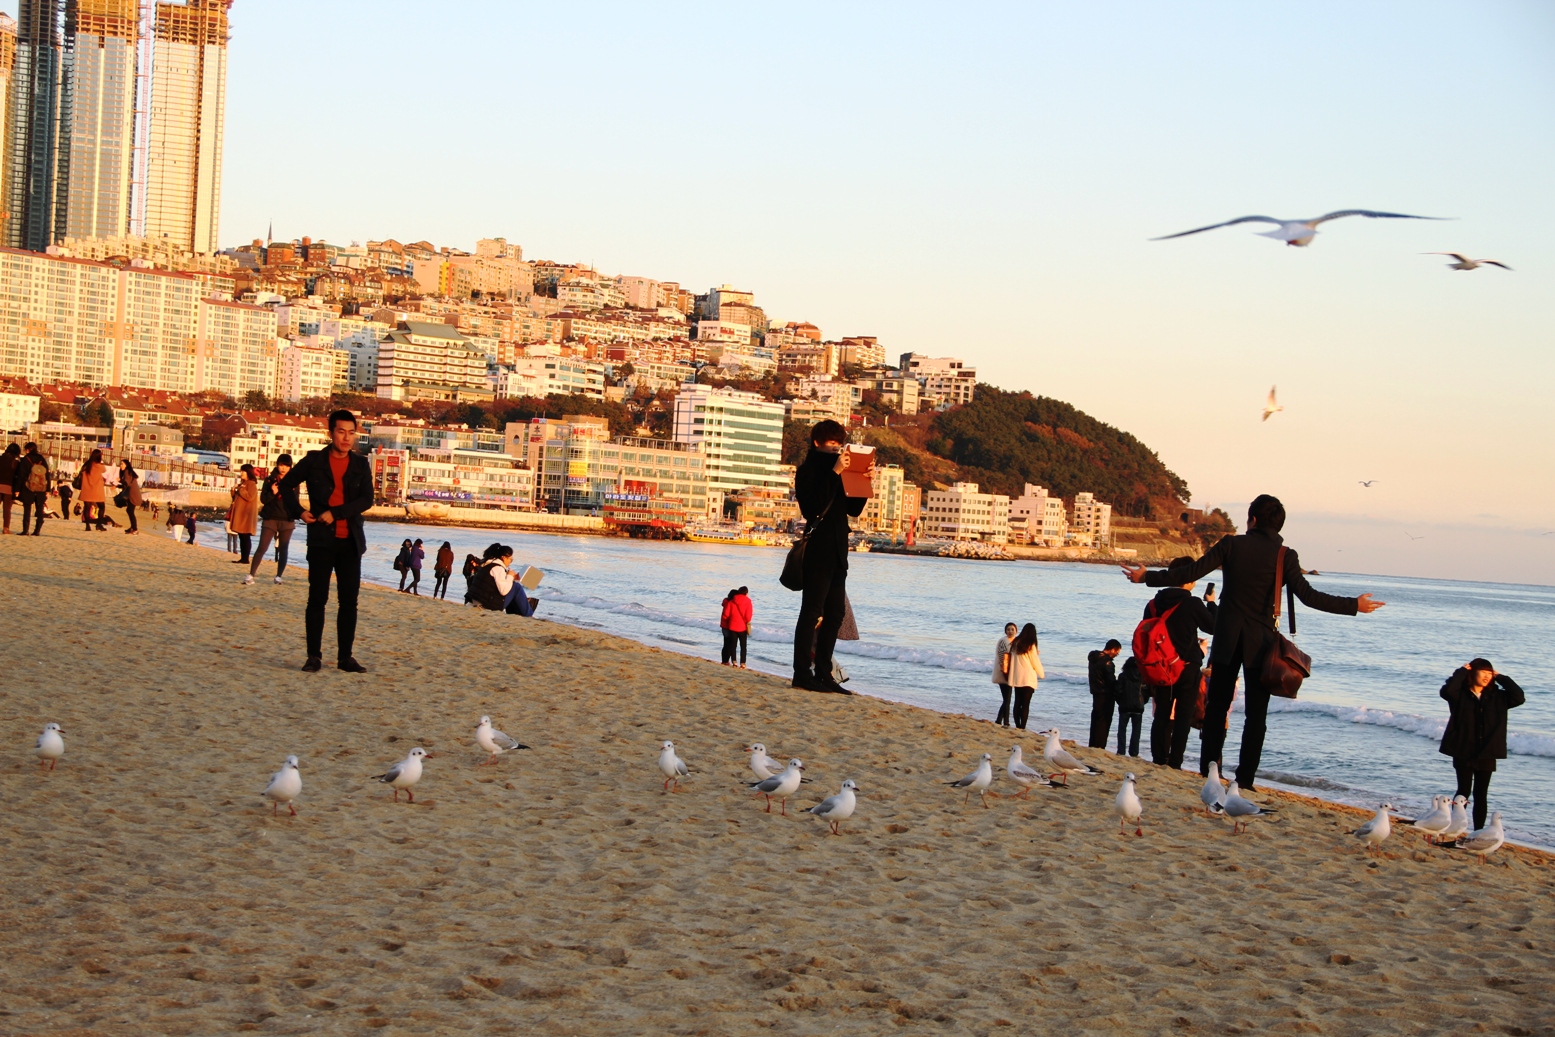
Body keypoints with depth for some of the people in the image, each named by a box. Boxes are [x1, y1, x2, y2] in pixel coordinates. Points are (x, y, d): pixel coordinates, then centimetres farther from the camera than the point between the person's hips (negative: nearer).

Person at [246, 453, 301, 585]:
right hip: (270, 519, -1)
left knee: (283, 549, 5)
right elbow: (263, 499, 0)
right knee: (262, 548, -7)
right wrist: (272, 493, -18)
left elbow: (295, 502, 7)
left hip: (287, 520, 1)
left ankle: (279, 576, 12)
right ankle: (250, 575, -7)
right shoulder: (270, 480, 3)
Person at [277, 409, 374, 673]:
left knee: (349, 600, 2)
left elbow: (367, 500, -4)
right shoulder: (314, 460, 3)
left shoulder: (360, 465, 6)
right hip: (321, 540, -2)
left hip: (350, 542, 2)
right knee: (317, 598, -2)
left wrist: (336, 513, -14)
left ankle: (345, 657, 9)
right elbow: (285, 485, 10)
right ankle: (314, 656, 3)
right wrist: (300, 512, -3)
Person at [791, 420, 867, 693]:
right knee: (813, 610, -8)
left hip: (837, 550, 8)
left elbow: (854, 509, 14)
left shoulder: (835, 470, 17)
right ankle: (802, 673, -7)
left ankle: (823, 673, 12)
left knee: (835, 612, 8)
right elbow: (814, 505, -20)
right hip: (818, 548, -8)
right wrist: (835, 473, -23)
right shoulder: (808, 470, -4)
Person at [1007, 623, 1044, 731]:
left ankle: (1017, 726, 15)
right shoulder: (1030, 646, -11)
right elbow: (1035, 662, -4)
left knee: (1017, 703, 12)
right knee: (1026, 704, -4)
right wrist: (1042, 674, 12)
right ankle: (1022, 727, -8)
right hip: (1028, 679, -6)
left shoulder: (1015, 643, 5)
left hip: (1016, 678, 6)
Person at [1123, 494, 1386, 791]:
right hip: (1260, 643, -1)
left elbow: (1190, 573, -6)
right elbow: (1308, 596, -13)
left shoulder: (1231, 544, -3)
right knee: (1256, 714, 5)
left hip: (1227, 639, 1)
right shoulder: (1284, 556, -5)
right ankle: (1245, 779, 2)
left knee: (1217, 707, 10)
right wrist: (1354, 605, -6)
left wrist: (1147, 577, 4)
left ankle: (1208, 770, 8)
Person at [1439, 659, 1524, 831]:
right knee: (1464, 791, -1)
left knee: (1481, 795, 7)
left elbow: (1519, 697, -5)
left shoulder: (1497, 697, 7)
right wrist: (1462, 671, -13)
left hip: (1487, 754, 3)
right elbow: (1447, 691, -24)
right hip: (1463, 752, -3)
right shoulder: (1460, 694, -3)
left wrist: (1501, 678, -2)